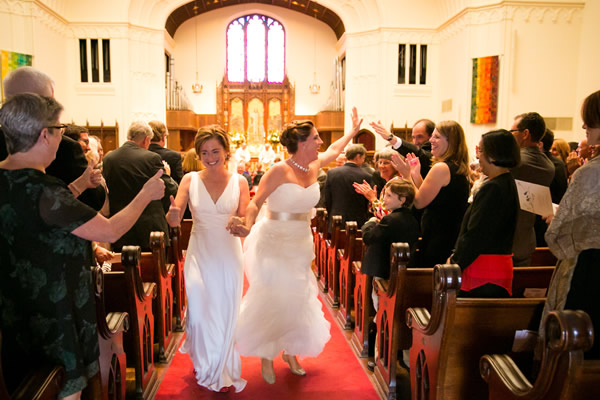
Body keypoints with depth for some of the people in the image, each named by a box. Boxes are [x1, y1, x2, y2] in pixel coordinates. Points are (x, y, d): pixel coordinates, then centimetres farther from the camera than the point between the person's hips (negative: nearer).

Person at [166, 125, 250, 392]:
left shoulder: (239, 182, -3)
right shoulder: (190, 180, -3)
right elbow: (174, 221, -9)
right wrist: (172, 215, -32)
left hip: (229, 255, 0)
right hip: (199, 254, 0)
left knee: (226, 313, 8)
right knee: (199, 313, 5)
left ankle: (222, 371, 32)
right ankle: (205, 366, 34)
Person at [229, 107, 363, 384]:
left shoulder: (315, 165, 1)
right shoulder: (280, 171, -19)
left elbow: (334, 149, 22)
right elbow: (255, 203, -21)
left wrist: (353, 131, 33)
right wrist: (247, 228, -38)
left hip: (300, 244, 6)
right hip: (274, 243, -6)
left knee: (297, 299, 13)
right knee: (272, 299, 3)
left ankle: (290, 352, 33)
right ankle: (266, 357, 23)